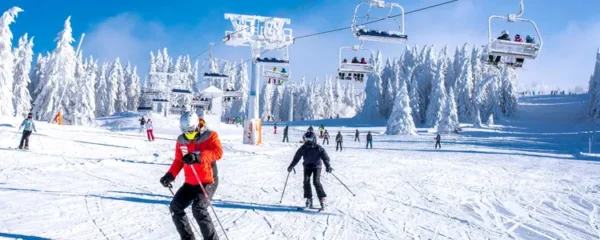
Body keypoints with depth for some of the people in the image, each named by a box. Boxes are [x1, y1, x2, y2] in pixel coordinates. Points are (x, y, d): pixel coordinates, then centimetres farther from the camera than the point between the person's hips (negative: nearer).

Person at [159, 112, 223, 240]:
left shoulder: (209, 136, -12)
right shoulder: (181, 140, 3)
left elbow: (218, 152, -28)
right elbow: (178, 160, 12)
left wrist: (198, 157, -41)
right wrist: (170, 175, -4)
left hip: (208, 182, -7)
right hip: (190, 183, 7)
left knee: (198, 209, -24)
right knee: (175, 207, 1)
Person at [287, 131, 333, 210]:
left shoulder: (318, 148, -12)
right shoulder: (303, 148, -2)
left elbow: (325, 157, -12)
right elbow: (296, 158, 7)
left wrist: (328, 166, -26)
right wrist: (291, 166, 2)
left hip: (317, 166, -4)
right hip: (307, 166, 4)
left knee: (316, 182, -18)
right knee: (306, 181, -11)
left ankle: (322, 199, -14)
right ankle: (309, 199, 1)